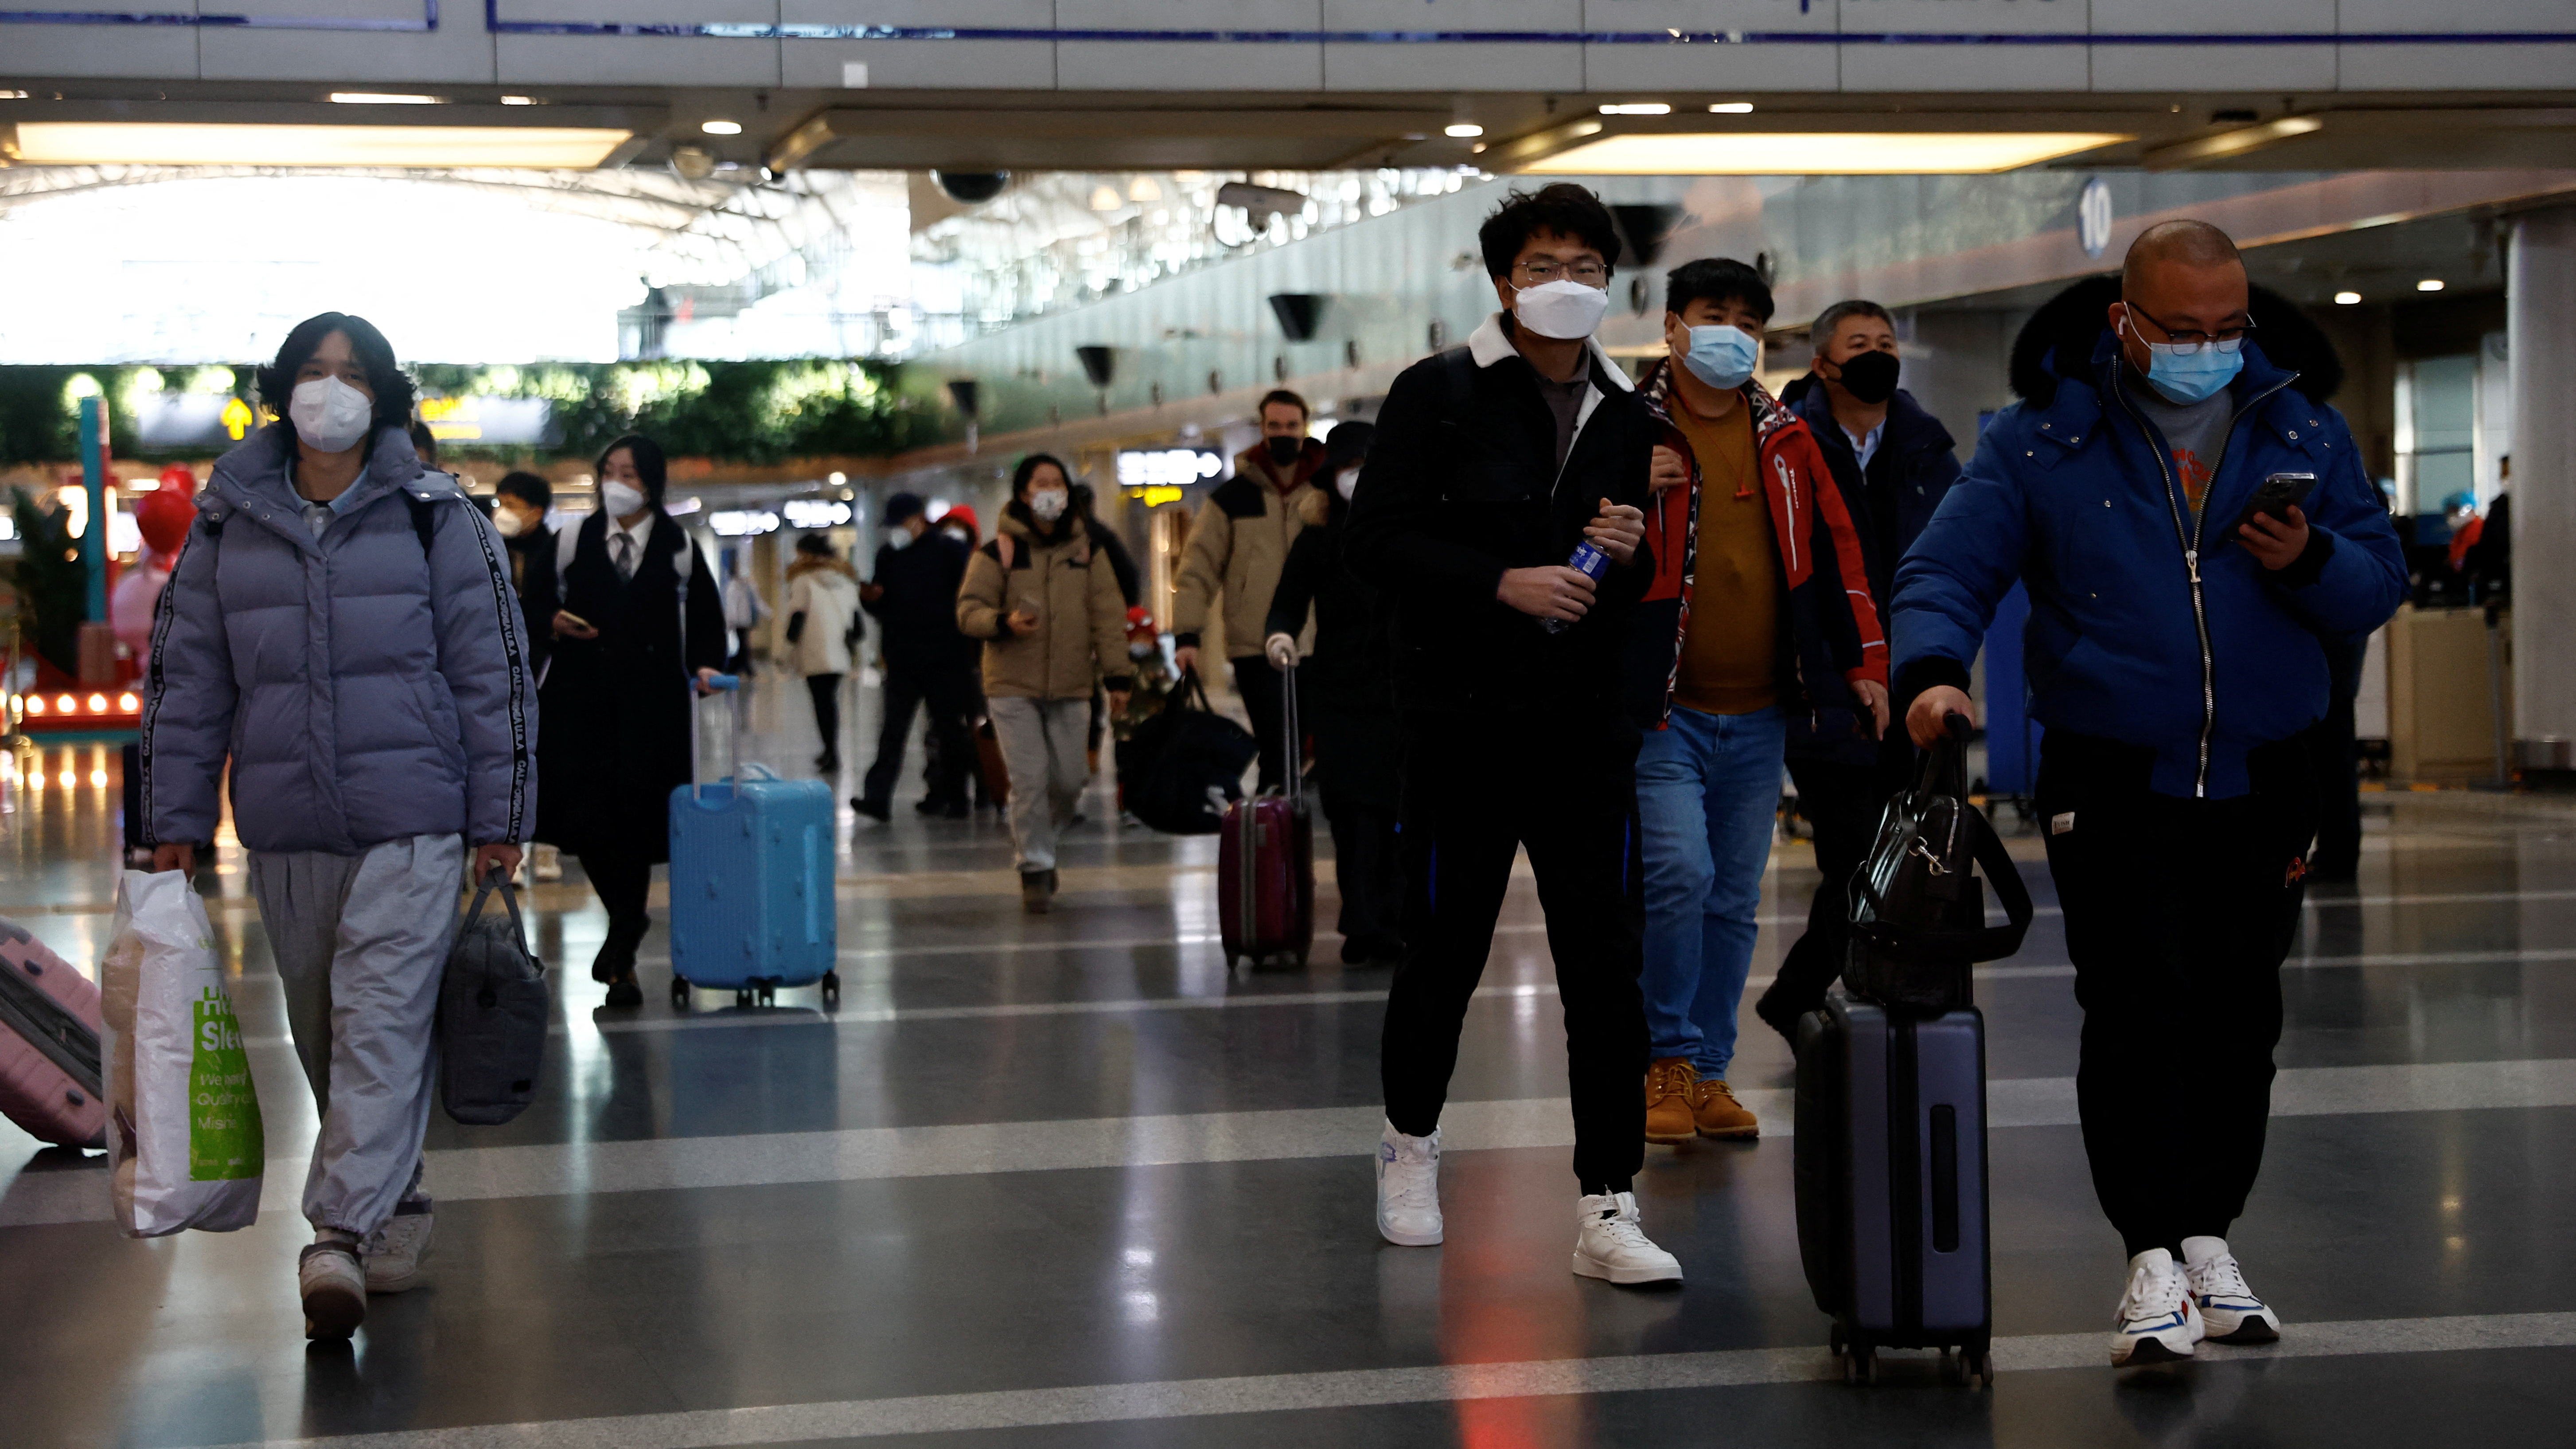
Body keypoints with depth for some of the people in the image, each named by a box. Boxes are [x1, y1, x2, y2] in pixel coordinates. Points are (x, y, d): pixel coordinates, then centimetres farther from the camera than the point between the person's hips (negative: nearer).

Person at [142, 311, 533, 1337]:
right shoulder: (227, 525, 9)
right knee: (322, 1038, 10)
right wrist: (175, 822, 9)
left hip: (411, 825, -4)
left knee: (381, 1025, -14)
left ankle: (341, 1234, -20)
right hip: (284, 833, 4)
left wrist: (499, 820, -1)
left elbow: (494, 671, 3)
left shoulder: (435, 518, 2)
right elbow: (185, 677, 13)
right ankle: (394, 1208, 26)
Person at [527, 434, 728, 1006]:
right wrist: (553, 618, -6)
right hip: (582, 691, 1)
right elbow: (540, 595, 15)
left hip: (652, 700, -1)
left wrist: (705, 664, -7)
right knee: (584, 813, -8)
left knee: (635, 819, -4)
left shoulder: (678, 548, 5)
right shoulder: (573, 539, 7)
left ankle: (622, 964, 6)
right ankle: (626, 917, 22)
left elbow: (704, 616, 9)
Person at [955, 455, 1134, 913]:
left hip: (1070, 687, 3)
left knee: (1069, 779, 4)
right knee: (1029, 780, -8)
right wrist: (1004, 623, -24)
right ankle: (1034, 868, 3)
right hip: (1013, 687, -3)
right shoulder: (998, 552, -1)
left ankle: (1034, 836, 31)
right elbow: (968, 611, -3)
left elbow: (1107, 614, 6)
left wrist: (1117, 675, -1)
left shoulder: (1086, 550, 7)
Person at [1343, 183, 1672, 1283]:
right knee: (1446, 952, 7)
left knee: (1605, 967, -4)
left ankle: (1606, 1211, -1)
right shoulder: (1437, 395, 0)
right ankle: (1410, 1143, 32)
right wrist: (1502, 582, -18)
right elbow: (1375, 543, -9)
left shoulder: (1625, 417, 14)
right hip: (1461, 724, -3)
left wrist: (1630, 556, -2)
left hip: (1584, 727, 3)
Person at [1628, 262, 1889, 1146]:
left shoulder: (1785, 439, 11)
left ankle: (1710, 1073, 19)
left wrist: (1864, 662, 11)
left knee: (1735, 899, 8)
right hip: (1662, 712, -5)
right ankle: (1667, 1061, -2)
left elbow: (1835, 549, 16)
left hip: (1759, 716, 5)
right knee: (1681, 873, -18)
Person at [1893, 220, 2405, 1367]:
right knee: (2137, 1011, -11)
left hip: (2263, 787, 3)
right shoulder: (2043, 438, -2)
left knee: (2240, 1015, 9)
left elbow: (2379, 585, 7)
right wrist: (1933, 668, -26)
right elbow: (1947, 568, -7)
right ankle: (2152, 1259, -6)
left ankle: (2209, 1238, 23)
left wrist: (2312, 560, -15)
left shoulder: (2304, 431, 7)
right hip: (2113, 787, -3)